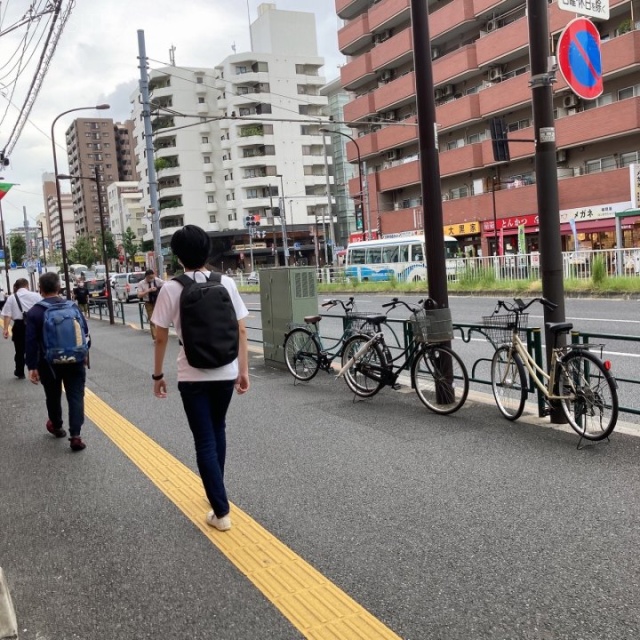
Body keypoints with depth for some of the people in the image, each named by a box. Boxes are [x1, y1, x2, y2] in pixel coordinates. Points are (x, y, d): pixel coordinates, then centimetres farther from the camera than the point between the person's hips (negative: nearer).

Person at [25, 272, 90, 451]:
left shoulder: (35, 312, -8)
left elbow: (31, 342, -11)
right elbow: (85, 331, 7)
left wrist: (32, 366, -7)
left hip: (49, 362, -1)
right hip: (74, 360, 1)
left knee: (53, 396, 19)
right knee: (76, 396, 0)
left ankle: (56, 426, 40)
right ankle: (75, 436, -9)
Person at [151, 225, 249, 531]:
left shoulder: (171, 289, -9)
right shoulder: (226, 283, -3)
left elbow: (160, 338, -5)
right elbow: (241, 331, -1)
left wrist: (158, 375, 6)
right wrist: (244, 371, 6)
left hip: (192, 376, -3)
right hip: (226, 372, 3)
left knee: (204, 442, 4)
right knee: (217, 431, 24)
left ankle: (221, 512, 3)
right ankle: (216, 489, 37)